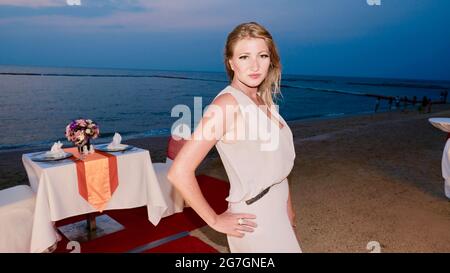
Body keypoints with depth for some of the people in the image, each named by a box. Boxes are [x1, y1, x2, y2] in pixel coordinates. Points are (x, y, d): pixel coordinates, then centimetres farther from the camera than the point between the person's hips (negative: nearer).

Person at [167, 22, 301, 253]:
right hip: (255, 218, -7)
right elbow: (179, 173, -24)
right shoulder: (227, 103, -20)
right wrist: (215, 221, -14)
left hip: (277, 210, 7)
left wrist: (289, 211, 9)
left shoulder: (263, 101, 4)